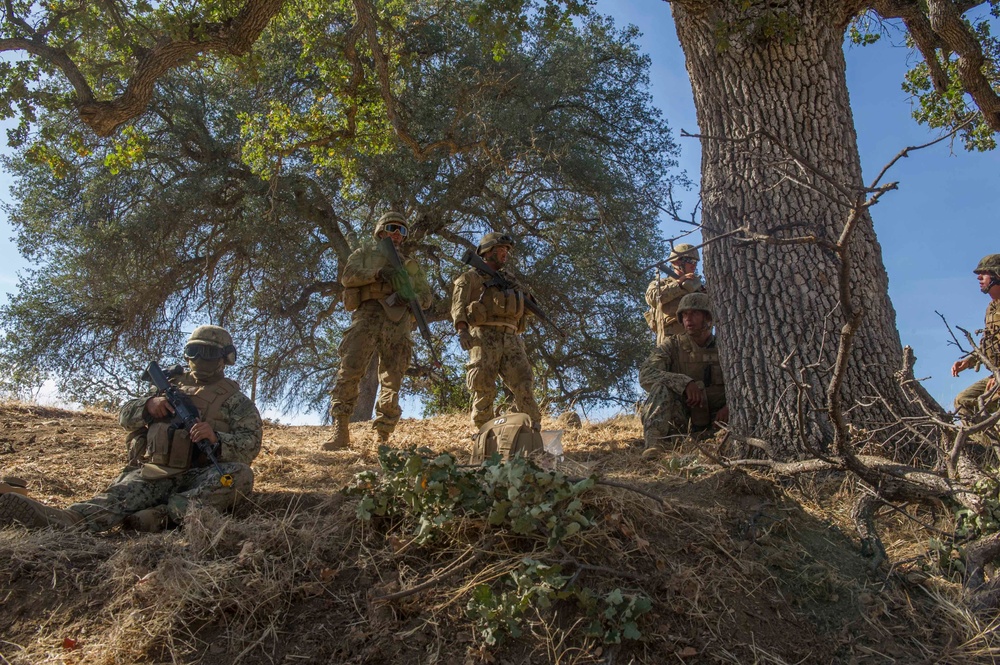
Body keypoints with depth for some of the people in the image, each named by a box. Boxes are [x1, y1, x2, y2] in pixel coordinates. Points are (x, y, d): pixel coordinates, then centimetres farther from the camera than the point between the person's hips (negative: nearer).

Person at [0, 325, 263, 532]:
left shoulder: (236, 400, 12)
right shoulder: (172, 384, 23)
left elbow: (251, 444, -3)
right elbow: (125, 415, 19)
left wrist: (216, 439, -24)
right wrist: (148, 405, -6)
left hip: (199, 478, -2)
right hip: (153, 473, 2)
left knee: (240, 475, -34)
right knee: (114, 500, -29)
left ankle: (165, 514, -42)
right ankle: (56, 521, -59)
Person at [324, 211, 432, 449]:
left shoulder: (411, 264, 30)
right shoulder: (365, 253, 24)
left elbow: (426, 296, 21)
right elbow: (348, 275, 5)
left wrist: (411, 298, -3)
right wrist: (375, 274, -13)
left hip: (398, 320, 3)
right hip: (368, 313, -2)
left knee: (392, 380, -4)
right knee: (350, 369, -17)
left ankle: (382, 436, -3)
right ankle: (340, 430, -19)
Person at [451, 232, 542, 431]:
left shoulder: (509, 279, 29)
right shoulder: (470, 277, 12)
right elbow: (458, 306, -3)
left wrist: (526, 298, 6)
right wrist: (462, 330, -21)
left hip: (511, 338, 5)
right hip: (484, 336, -4)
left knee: (524, 385, -6)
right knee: (484, 388, -8)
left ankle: (534, 430, -6)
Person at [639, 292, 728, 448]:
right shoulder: (672, 345, 0)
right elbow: (645, 374, -16)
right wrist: (685, 382, -30)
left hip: (715, 422, 0)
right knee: (661, 387, -29)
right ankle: (652, 450, -35)